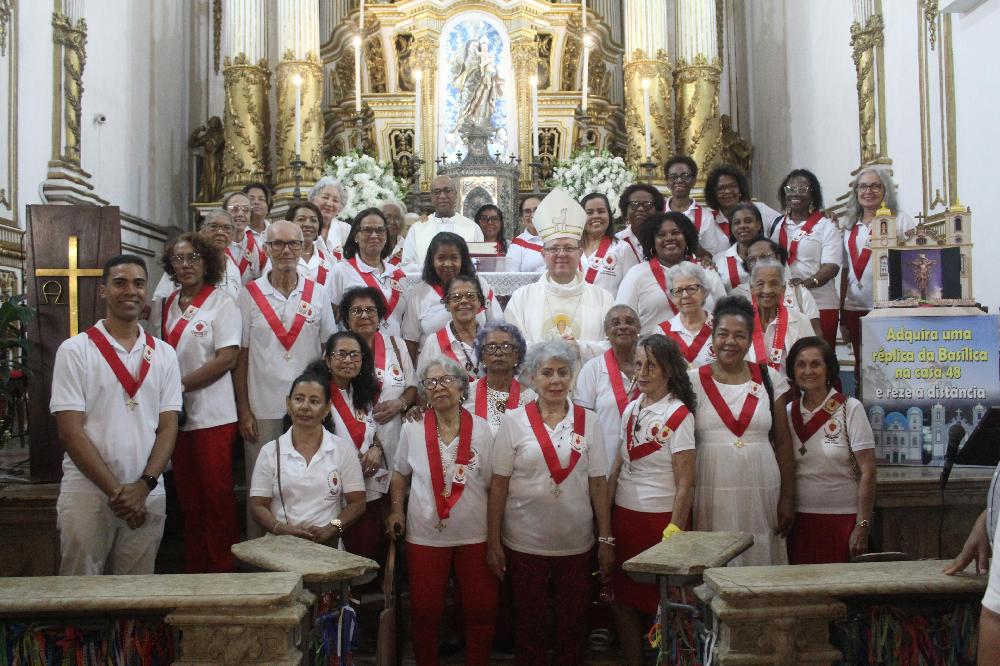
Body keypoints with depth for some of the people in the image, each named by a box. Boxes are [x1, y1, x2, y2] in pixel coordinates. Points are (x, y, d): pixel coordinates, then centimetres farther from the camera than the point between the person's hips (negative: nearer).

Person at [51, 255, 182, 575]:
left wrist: (143, 486, -8)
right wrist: (115, 491, -12)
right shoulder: (75, 350, -1)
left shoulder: (164, 354, 9)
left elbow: (168, 426, 6)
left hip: (147, 497, 3)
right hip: (87, 493, -3)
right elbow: (70, 429, -7)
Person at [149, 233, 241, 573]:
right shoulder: (164, 307, 13)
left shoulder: (221, 303, -3)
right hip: (174, 414, 6)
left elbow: (227, 358, -11)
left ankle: (222, 568, 7)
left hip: (212, 414, -5)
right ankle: (194, 568, 19)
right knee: (187, 495, 10)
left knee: (217, 495, -3)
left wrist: (181, 385, -14)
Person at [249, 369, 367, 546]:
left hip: (328, 545, 0)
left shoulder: (343, 450, 9)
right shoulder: (270, 451, 11)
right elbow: (258, 506, 8)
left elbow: (357, 503, 7)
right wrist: (284, 530, -10)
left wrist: (331, 529, -10)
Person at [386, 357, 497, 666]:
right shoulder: (412, 429, -1)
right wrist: (396, 510, 0)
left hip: (475, 535, 0)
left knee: (481, 610, 4)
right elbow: (400, 474, 13)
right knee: (425, 611, 6)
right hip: (425, 534, 0)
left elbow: (493, 483, 3)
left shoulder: (481, 429, -2)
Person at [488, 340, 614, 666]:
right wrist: (493, 541, -5)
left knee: (573, 624, 12)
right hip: (525, 541, -1)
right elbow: (499, 484, -4)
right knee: (528, 623, 12)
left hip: (576, 541, 1)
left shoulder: (588, 421, 0)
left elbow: (598, 484, 2)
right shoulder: (514, 421, -4)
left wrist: (606, 540, 0)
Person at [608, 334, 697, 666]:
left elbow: (686, 483, -12)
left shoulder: (679, 415, -11)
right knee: (621, 598, 11)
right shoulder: (632, 408, 7)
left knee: (658, 602, 3)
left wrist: (674, 531, -15)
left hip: (660, 518, -6)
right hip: (624, 514, 6)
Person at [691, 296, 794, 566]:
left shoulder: (769, 379, 7)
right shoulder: (694, 381, 3)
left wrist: (788, 498, 5)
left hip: (762, 491, 2)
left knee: (760, 559, 2)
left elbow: (783, 442, 9)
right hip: (711, 491, -1)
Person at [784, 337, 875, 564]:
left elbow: (867, 473, -7)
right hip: (799, 521, 3)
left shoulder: (850, 409, -3)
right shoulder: (789, 412, 6)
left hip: (843, 519, -3)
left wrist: (862, 527, -11)